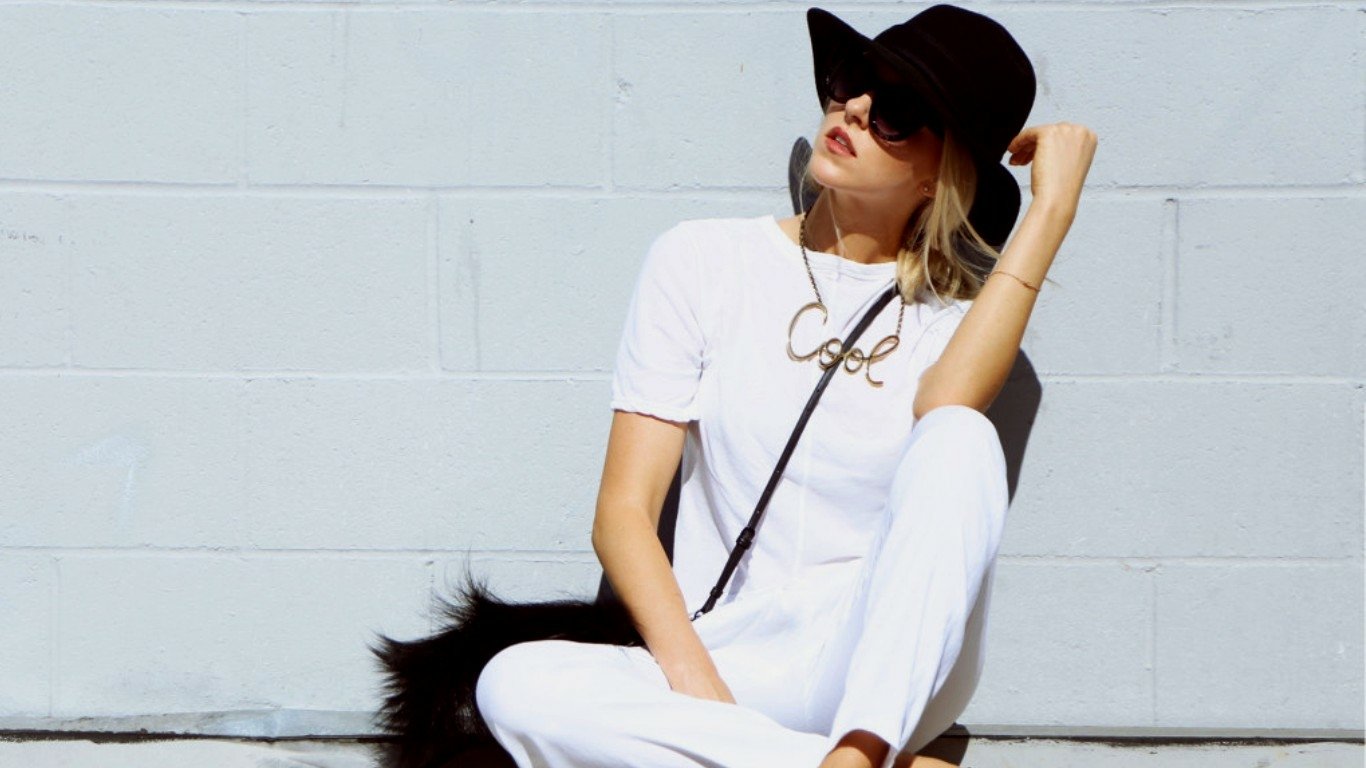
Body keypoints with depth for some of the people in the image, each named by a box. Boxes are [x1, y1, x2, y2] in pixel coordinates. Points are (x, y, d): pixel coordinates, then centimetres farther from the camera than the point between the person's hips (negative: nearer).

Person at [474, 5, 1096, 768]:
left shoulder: (961, 303, 9)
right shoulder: (703, 261, 8)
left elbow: (944, 408, -18)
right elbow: (624, 511, 1)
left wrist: (1054, 208, -11)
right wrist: (688, 673, -16)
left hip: (888, 660, 0)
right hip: (734, 665, 1)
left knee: (959, 436, -27)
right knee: (516, 685, -31)